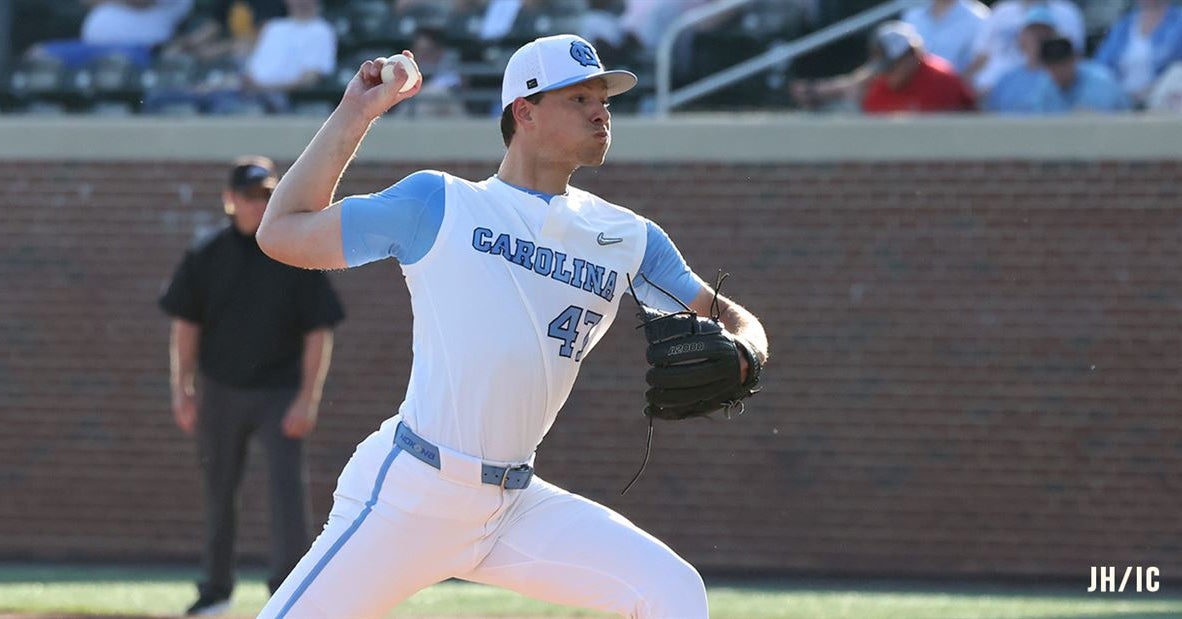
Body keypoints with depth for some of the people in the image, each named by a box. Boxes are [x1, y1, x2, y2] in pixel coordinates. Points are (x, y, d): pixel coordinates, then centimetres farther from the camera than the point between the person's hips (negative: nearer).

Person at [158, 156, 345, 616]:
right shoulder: (207, 257, 1)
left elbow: (318, 333, -5)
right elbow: (185, 326, 6)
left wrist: (307, 400, -12)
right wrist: (182, 392, -1)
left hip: (279, 392, -2)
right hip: (220, 391, 3)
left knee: (287, 483, -15)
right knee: (218, 490, 11)